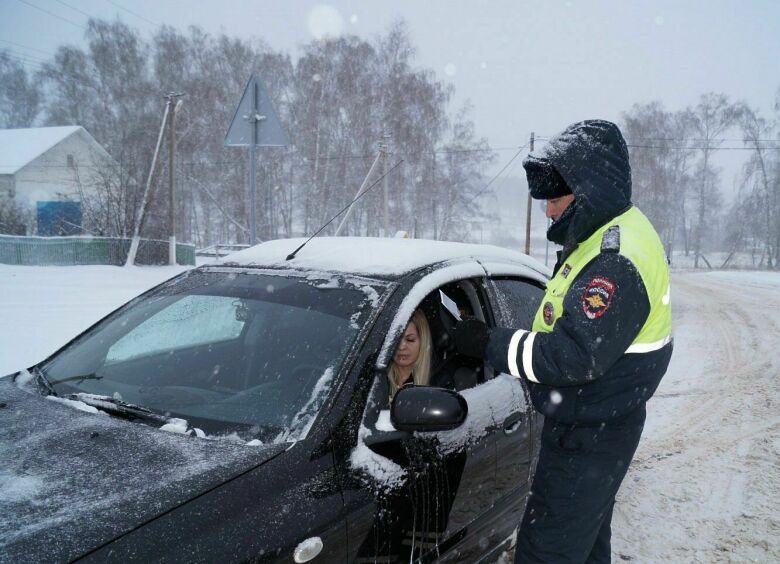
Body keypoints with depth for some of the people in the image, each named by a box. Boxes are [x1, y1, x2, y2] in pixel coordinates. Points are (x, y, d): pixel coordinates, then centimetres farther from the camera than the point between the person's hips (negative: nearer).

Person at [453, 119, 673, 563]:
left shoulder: (616, 261, -27)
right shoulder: (615, 235, 8)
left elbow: (576, 357, -31)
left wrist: (490, 344, -23)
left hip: (589, 438, -10)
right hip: (594, 425, 10)